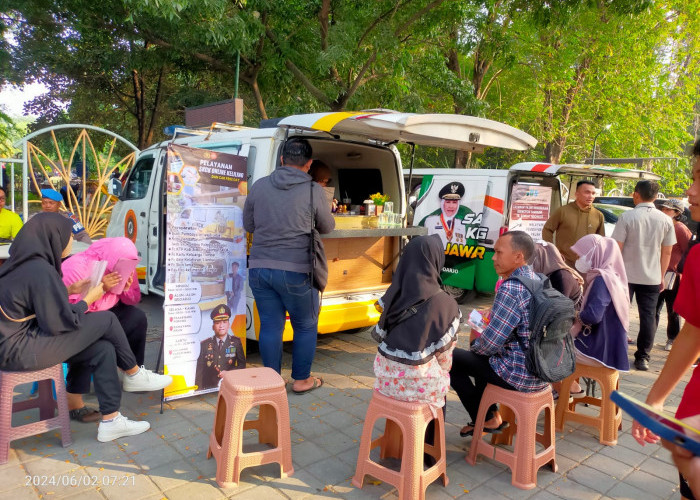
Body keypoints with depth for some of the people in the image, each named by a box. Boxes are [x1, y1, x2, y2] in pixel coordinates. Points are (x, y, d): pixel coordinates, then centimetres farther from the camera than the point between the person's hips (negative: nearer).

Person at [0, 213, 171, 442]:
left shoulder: (25, 263, 8)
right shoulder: (40, 270, -22)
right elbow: (61, 322, -19)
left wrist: (70, 291, 9)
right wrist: (88, 299, -6)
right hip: (20, 350, -9)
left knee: (103, 349, 2)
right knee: (106, 320, -10)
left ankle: (111, 421, 6)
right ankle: (134, 376, 12)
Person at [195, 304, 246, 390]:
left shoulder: (236, 342, 5)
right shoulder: (205, 344, 6)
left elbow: (242, 364, 8)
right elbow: (199, 370, 7)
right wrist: (199, 391, 3)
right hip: (209, 388, 1)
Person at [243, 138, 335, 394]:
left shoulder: (259, 185, 5)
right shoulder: (314, 191, -6)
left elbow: (248, 224, 14)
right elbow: (328, 227, 8)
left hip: (259, 268, 4)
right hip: (295, 271, -4)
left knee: (270, 326, 13)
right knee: (306, 326, 14)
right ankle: (301, 380, 25)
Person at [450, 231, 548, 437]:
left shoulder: (511, 288, -24)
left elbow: (490, 343, -22)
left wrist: (476, 345, 0)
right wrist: (481, 339, 11)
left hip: (520, 375, -9)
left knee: (450, 360, 3)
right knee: (480, 354, 29)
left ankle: (487, 419, 17)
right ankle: (491, 413, 32)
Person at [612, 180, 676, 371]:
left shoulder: (627, 217, -10)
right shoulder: (665, 220, 1)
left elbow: (617, 247, -11)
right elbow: (667, 251, 6)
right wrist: (661, 276, 15)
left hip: (626, 275, -2)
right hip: (652, 277, 2)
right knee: (648, 317, 8)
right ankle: (642, 358, 12)